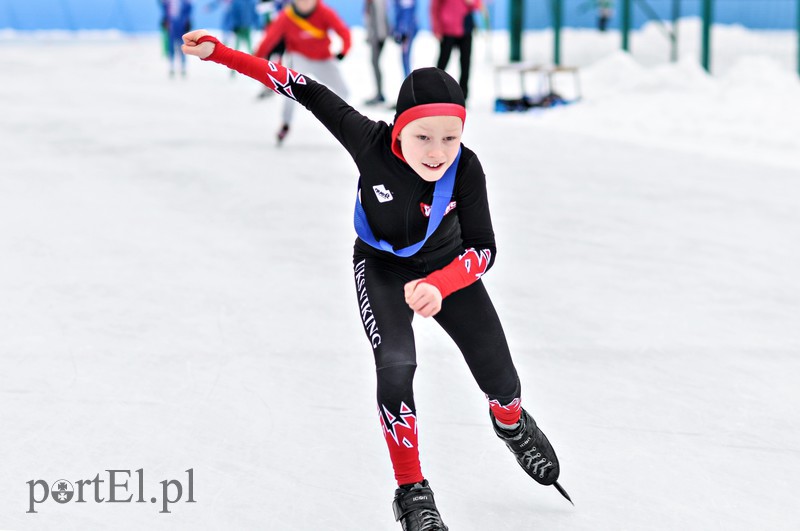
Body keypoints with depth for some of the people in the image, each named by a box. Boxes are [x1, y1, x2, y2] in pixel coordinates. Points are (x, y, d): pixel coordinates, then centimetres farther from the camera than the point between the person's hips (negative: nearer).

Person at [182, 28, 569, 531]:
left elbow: (483, 249, -33)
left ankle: (512, 424, 45)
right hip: (381, 267, -1)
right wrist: (218, 52, -31)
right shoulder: (372, 142, -34)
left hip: (448, 267, 1)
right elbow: (307, 91, -27)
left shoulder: (466, 169, -34)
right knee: (396, 366, -24)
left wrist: (438, 286, -53)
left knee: (500, 380, 5)